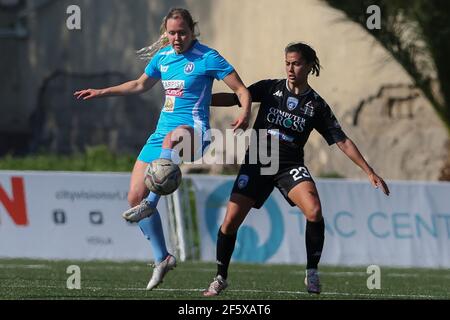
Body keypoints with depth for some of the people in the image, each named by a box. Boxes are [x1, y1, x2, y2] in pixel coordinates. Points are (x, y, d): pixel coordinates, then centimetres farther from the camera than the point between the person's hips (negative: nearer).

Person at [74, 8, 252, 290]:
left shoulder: (207, 58, -6)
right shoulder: (163, 56, 13)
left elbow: (241, 90, -6)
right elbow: (141, 85, 32)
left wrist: (245, 113, -26)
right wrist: (101, 93, 33)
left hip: (194, 131, -7)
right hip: (163, 132, 7)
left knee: (171, 139, -45)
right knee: (135, 197, 0)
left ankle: (151, 204, -43)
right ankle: (162, 259, 11)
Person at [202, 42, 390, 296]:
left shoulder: (317, 105, 1)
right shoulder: (270, 88, 3)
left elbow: (343, 141, 2)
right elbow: (234, 98, 0)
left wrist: (370, 173, -2)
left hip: (290, 165, -1)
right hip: (257, 162, 1)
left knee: (314, 211, -26)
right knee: (231, 221, -9)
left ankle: (312, 273, -10)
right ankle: (221, 278, 10)